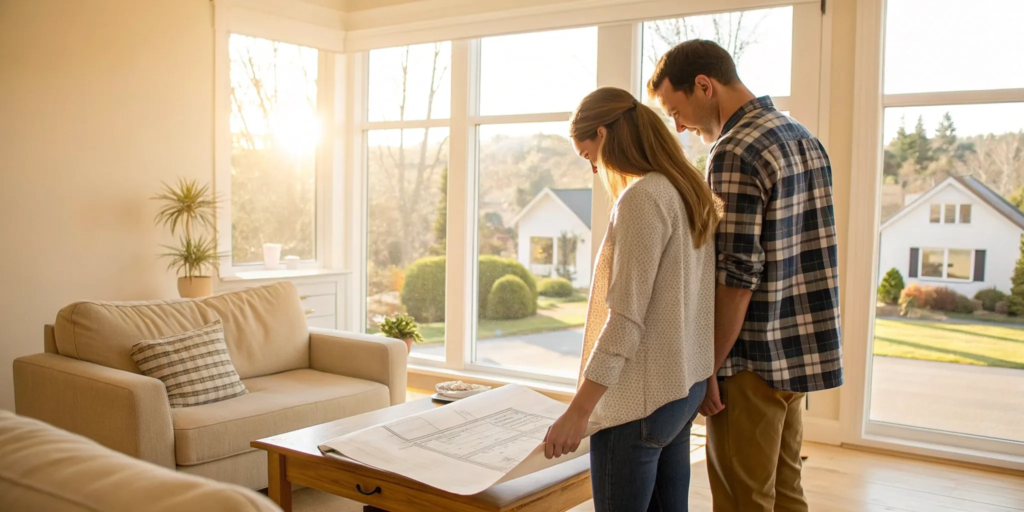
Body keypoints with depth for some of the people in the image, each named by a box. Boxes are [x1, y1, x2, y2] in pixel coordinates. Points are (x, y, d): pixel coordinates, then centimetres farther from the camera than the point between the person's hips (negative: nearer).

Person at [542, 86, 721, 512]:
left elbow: (626, 317, -21)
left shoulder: (642, 196, -17)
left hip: (641, 395, -9)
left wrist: (577, 412, -18)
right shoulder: (689, 192, 9)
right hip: (686, 387, 9)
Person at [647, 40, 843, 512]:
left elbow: (737, 279, -21)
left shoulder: (735, 154, -18)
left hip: (752, 362, -9)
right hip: (801, 351, 9)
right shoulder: (803, 137, 11)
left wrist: (707, 368, -13)